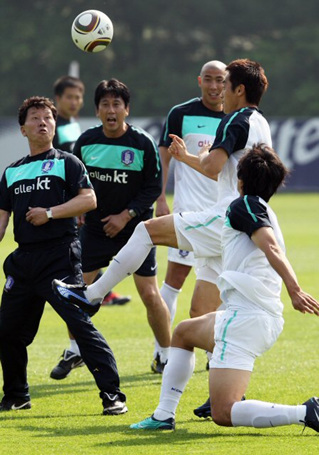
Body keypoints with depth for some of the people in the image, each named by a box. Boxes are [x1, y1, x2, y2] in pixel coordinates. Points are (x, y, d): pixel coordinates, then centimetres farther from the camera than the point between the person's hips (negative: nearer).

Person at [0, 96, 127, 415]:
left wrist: (50, 213, -14)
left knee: (80, 323, -15)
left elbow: (89, 199, -6)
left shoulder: (67, 162, 6)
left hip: (60, 255, -6)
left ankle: (112, 395, -16)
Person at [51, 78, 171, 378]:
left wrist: (126, 215, -15)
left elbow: (153, 187, -7)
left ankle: (166, 355, 11)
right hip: (94, 227, 3)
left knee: (150, 295, -5)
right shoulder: (86, 142, -2)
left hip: (135, 229, -3)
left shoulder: (143, 143, -10)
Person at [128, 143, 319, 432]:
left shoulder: (245, 205, -5)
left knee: (223, 414, -16)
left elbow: (271, 248, -20)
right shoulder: (267, 216, 20)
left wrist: (295, 290, -35)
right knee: (183, 333, 32)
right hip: (268, 319, 10)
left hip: (245, 316, -10)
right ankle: (164, 416, 28)